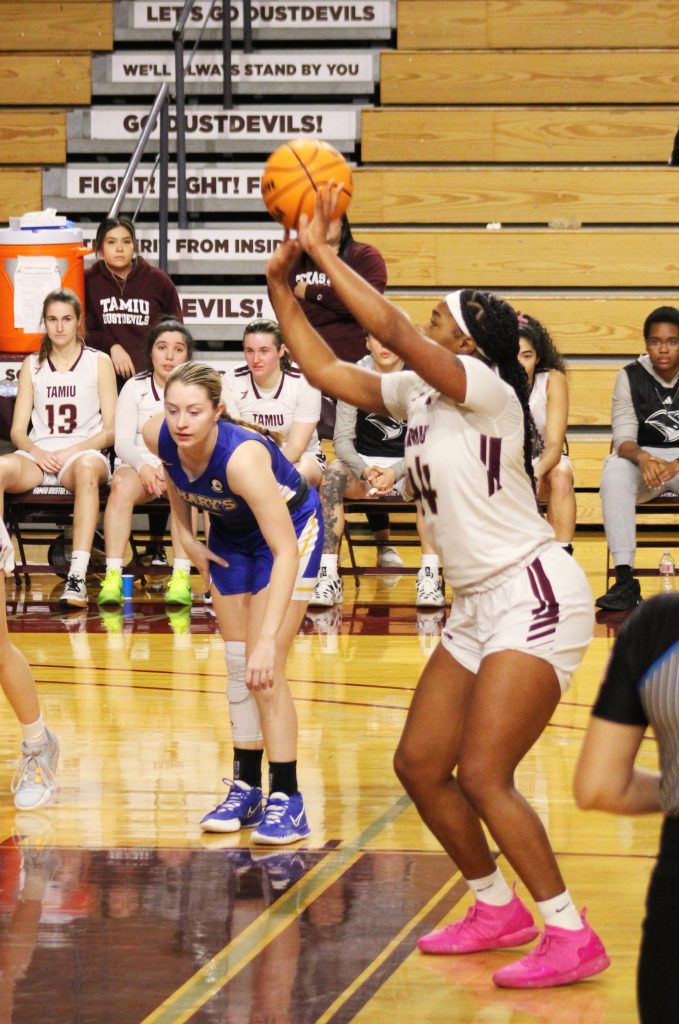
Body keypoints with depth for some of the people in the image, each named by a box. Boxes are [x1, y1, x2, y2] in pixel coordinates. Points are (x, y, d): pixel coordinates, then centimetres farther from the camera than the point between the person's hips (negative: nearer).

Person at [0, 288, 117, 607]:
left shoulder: (99, 362, 10)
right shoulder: (32, 365, 18)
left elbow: (111, 430, 4)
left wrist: (70, 452, -11)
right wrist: (36, 452, -10)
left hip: (84, 453, -2)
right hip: (38, 456, 2)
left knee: (87, 467, -41)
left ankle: (77, 575, -50)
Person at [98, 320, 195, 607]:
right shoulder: (135, 387, 5)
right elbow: (122, 442, -2)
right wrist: (143, 467, -23)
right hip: (139, 464, 1)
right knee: (121, 486, -35)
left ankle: (181, 576, -42)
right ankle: (113, 577, -40)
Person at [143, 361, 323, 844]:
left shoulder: (242, 456, -40)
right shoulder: (159, 437, -23)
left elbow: (285, 552, -43)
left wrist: (269, 638, -49)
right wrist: (185, 534, 1)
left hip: (293, 528, -6)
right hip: (230, 532, 6)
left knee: (265, 670, -14)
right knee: (238, 666, 9)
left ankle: (286, 800, -7)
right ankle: (246, 789, 18)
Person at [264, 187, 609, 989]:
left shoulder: (487, 391, -15)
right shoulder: (416, 394, 9)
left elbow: (393, 330, -27)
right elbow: (324, 368, 11)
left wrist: (324, 251, -20)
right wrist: (281, 282, 4)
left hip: (534, 598, -10)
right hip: (477, 608, 10)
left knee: (482, 776, -17)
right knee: (419, 765, 10)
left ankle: (570, 936, -9)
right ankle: (497, 908, 25)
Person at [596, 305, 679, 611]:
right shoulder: (631, 377, -3)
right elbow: (623, 439, -12)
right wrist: (643, 458, -37)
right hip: (644, 457, 1)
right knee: (615, 469, -33)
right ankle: (624, 580, -38)